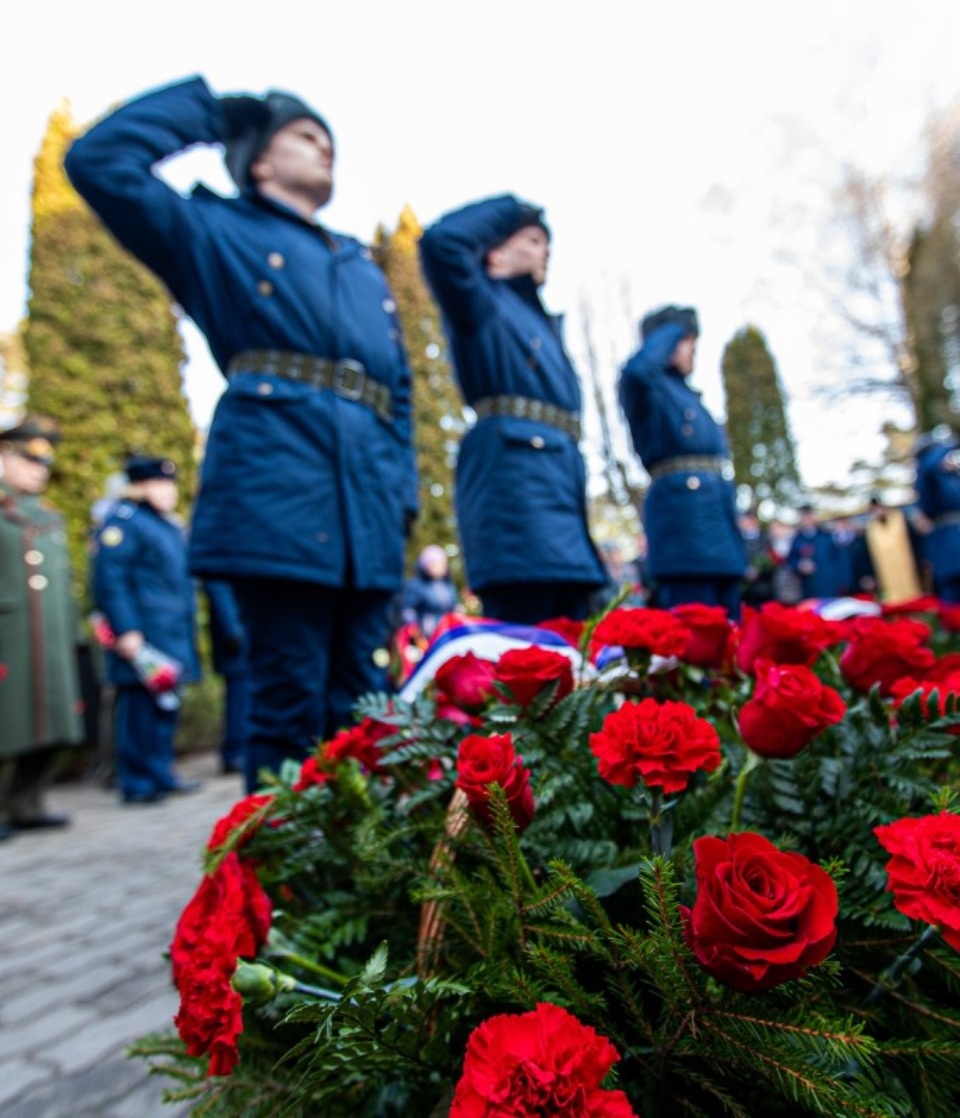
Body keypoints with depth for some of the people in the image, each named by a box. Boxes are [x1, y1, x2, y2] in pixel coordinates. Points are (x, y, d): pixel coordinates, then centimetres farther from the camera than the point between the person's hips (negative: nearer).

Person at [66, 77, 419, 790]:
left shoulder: (366, 269, 28)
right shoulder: (217, 231, 14)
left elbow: (399, 391, 23)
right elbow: (101, 161, 1)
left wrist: (404, 491, 10)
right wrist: (206, 105, 14)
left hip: (368, 512, 6)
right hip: (278, 494, -5)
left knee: (360, 710, 8)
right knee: (289, 708, -7)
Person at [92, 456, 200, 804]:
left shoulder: (170, 525, 19)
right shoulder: (122, 521, -8)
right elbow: (109, 580, -15)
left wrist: (186, 637, 22)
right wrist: (126, 631, -21)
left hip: (173, 636, 9)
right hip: (142, 637, -9)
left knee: (166, 704, 12)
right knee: (140, 703, -5)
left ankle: (161, 774, 22)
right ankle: (137, 784, 4)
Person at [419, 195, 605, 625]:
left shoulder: (543, 323, 31)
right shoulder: (485, 303, 9)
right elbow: (441, 241, -13)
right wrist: (509, 208, 6)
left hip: (560, 478, 8)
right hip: (512, 472, -8)